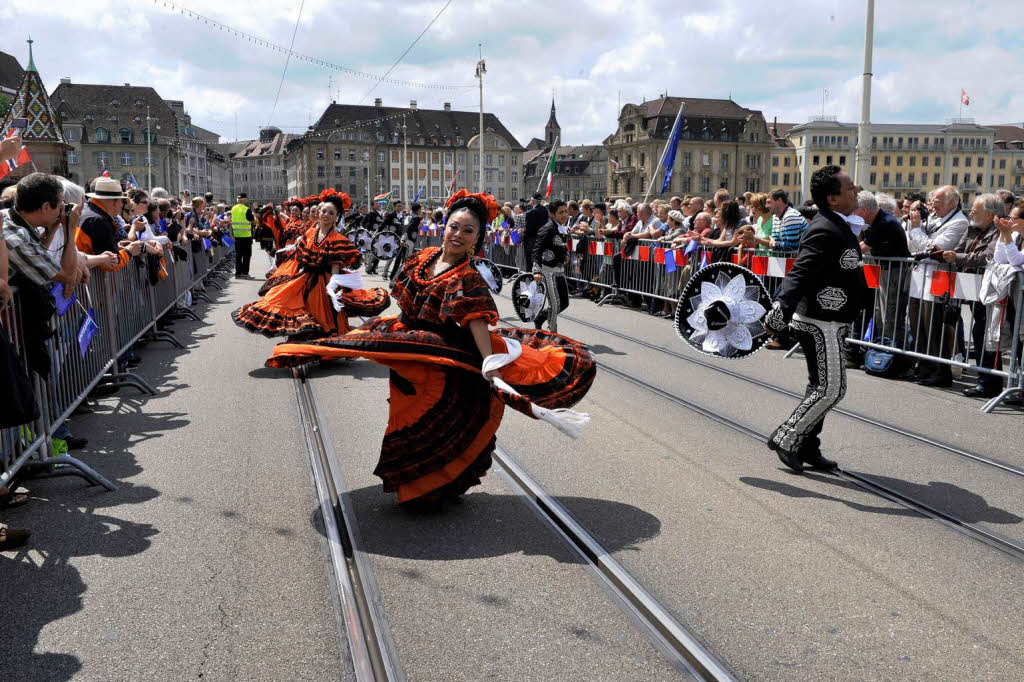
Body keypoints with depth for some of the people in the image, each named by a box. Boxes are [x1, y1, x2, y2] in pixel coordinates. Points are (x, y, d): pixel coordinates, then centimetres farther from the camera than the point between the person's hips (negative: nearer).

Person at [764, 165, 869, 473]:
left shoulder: (835, 227, 11)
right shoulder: (826, 231, -21)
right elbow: (799, 275, -31)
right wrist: (777, 317, -38)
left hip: (827, 322, 11)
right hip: (821, 323, -11)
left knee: (821, 387, 16)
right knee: (831, 389, -6)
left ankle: (806, 447, 25)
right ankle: (786, 437, 4)